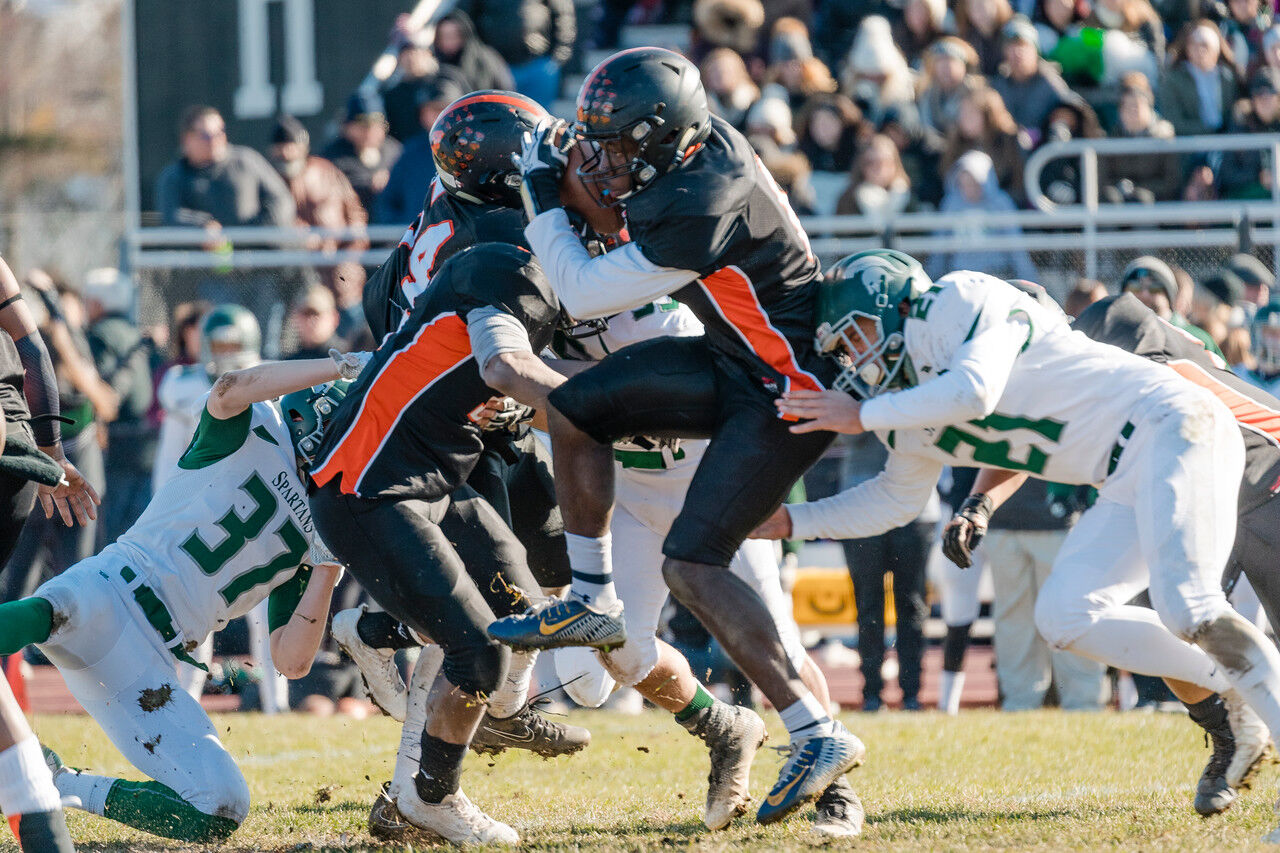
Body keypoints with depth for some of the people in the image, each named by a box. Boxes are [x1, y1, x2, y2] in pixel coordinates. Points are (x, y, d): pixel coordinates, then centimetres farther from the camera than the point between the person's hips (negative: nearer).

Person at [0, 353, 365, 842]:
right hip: (113, 588, -7)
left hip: (148, 664, 7)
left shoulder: (311, 536, 24)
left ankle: (62, 786, 13)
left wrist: (327, 569, 4)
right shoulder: (261, 431, 9)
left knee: (219, 816, -1)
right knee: (47, 616, -44)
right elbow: (231, 392, -18)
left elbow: (292, 662, 14)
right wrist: (342, 366, -13)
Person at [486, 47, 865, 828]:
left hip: (790, 389, -10)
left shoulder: (703, 212, -30)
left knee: (693, 567, -14)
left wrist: (545, 197, -9)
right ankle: (594, 602, 23)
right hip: (737, 362, 10)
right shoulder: (695, 142, -4)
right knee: (575, 412, 7)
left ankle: (820, 737, -12)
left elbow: (585, 295, -19)